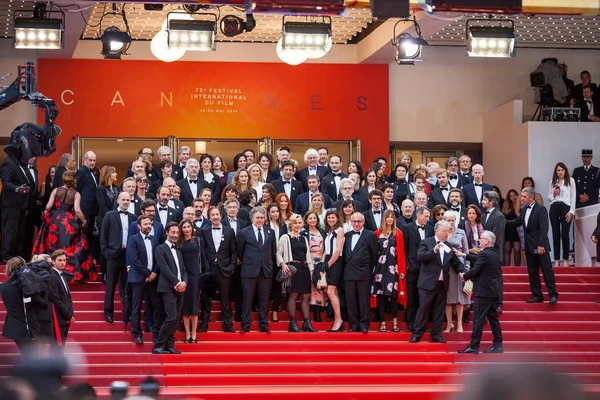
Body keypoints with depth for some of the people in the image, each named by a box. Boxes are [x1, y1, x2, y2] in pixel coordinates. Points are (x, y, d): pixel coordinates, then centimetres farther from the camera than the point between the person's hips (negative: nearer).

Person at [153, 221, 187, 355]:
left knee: (176, 319, 4)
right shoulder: (161, 249, -1)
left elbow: (183, 270, 18)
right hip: (168, 288, -7)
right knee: (171, 318, -15)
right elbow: (164, 268, -11)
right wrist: (177, 283, -14)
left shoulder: (178, 252, 23)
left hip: (179, 289, 7)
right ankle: (157, 346, -9)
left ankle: (169, 345, 8)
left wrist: (184, 282, -2)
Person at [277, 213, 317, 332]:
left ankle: (307, 323, 3)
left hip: (304, 269, 6)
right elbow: (279, 253, -1)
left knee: (306, 296, 2)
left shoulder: (304, 239, 18)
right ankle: (292, 323, -5)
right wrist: (283, 264, -17)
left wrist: (311, 270, 14)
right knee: (293, 295, -9)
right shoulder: (285, 238, 2)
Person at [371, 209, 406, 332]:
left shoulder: (398, 234, 8)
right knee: (380, 295, -1)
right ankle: (382, 323, 2)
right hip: (380, 267, 1)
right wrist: (373, 267, -1)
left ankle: (395, 322, -2)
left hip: (393, 268, -1)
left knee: (393, 294, -5)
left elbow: (401, 253, 4)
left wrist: (402, 270, -2)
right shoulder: (378, 233, 9)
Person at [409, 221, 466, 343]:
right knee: (423, 308, -3)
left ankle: (436, 335, 13)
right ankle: (417, 334, 2)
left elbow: (456, 263, 15)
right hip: (428, 283, -5)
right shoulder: (426, 243, 0)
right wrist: (434, 250, -23)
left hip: (442, 284, 5)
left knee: (439, 310, 7)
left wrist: (463, 272, -3)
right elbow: (419, 257, -14)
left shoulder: (449, 246, 13)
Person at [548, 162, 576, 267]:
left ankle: (566, 260, 3)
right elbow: (549, 197, 17)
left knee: (564, 234, -4)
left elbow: (573, 197, 0)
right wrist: (554, 194, -6)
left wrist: (571, 211, -7)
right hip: (554, 208, 3)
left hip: (565, 207, -3)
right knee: (555, 234, 2)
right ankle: (556, 260, 4)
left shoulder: (570, 181, 3)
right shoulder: (553, 182, 13)